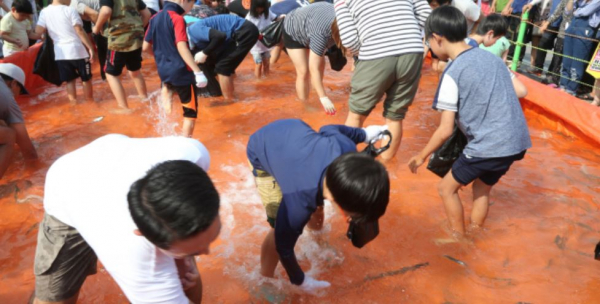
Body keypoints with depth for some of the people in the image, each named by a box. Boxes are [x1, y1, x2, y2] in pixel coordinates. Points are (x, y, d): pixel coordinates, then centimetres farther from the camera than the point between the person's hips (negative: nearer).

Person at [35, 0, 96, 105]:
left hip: (60, 53, 4)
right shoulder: (70, 10, -8)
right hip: (77, 50, -4)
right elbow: (80, 31, -12)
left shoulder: (44, 12, 4)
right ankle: (90, 101, 20)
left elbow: (38, 31, 0)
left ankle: (74, 102, 13)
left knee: (69, 81, 12)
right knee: (86, 79, 11)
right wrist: (91, 48, -9)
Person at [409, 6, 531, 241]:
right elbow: (521, 91, 13)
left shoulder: (452, 74, -14)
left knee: (447, 187, 14)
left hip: (489, 147, -7)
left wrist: (422, 156, 0)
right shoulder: (491, 57, 7)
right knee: (482, 189, 27)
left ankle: (460, 241, 24)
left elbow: (445, 130, -14)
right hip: (517, 142, 8)